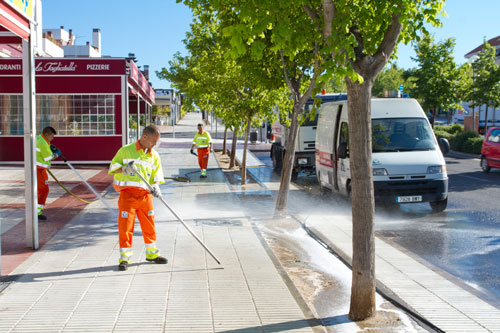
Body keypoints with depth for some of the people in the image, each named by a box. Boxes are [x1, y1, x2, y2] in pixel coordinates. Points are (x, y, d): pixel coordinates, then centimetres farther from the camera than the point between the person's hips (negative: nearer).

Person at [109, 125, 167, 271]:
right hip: (127, 193, -4)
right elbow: (112, 167, 2)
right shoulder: (126, 150, -1)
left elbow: (156, 176, 12)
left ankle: (152, 254, 27)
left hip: (145, 195, 4)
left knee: (149, 225, 10)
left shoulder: (155, 156, 10)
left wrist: (155, 187, -8)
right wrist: (123, 169, -18)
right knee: (125, 226, -3)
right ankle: (124, 258, 7)